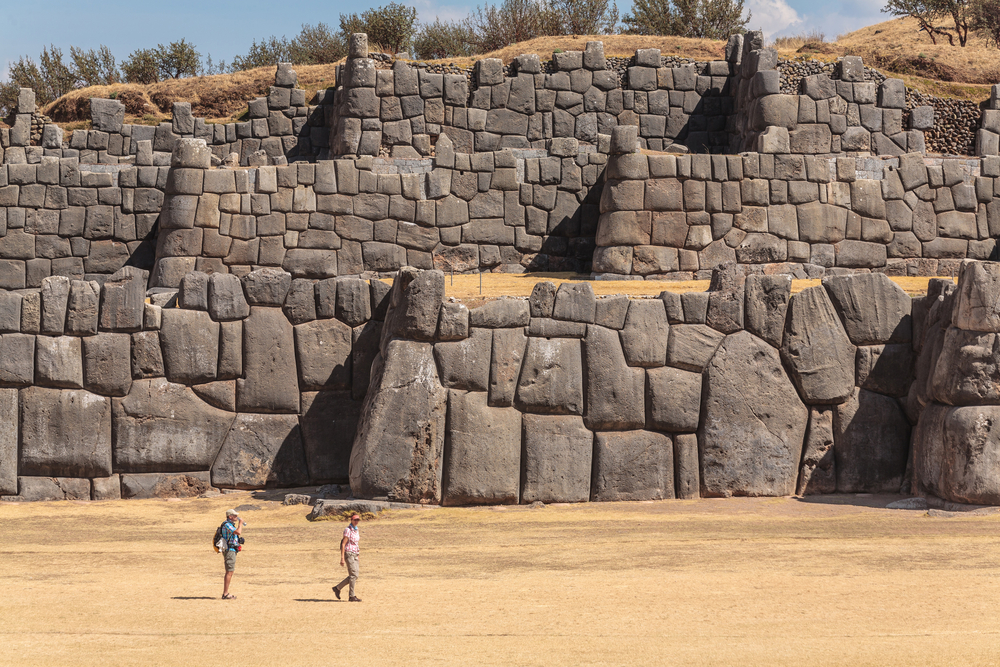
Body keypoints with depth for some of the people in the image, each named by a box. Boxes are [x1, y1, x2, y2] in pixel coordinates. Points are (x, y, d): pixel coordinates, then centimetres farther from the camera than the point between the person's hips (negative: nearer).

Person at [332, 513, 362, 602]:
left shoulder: (356, 530, 12)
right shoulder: (348, 530, -13)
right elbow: (343, 544, -15)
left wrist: (357, 556, 20)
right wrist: (342, 558, -19)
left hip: (354, 554, 9)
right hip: (348, 554, -9)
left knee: (354, 576, 8)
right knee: (353, 575, -11)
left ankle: (338, 588, 21)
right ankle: (351, 596, -7)